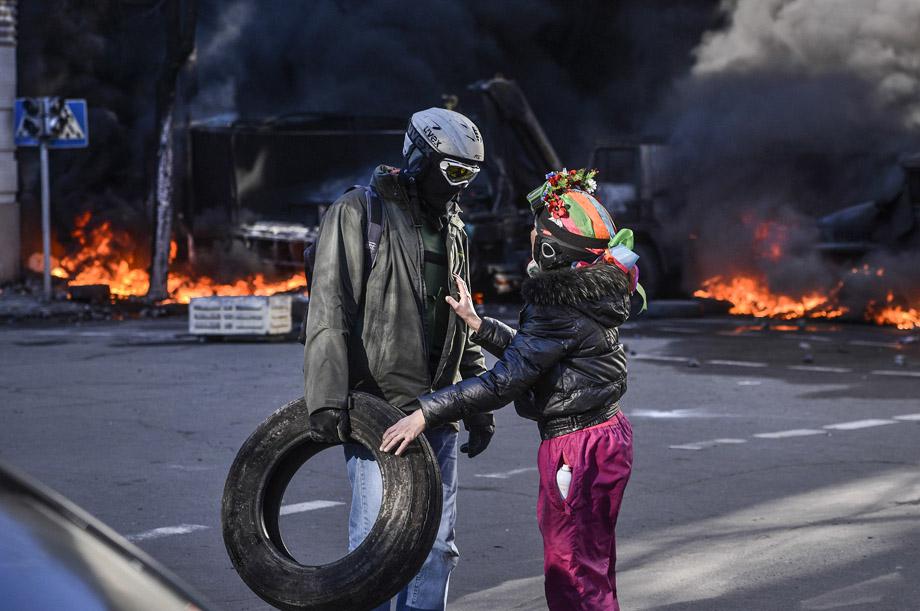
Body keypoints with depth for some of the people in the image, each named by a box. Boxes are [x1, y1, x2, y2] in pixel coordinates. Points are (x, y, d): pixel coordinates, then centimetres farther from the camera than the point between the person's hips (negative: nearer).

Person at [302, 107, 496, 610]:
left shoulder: (452, 229, 16)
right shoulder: (359, 214, -6)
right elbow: (329, 313, -13)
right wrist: (326, 399, -21)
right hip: (378, 408, -7)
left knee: (436, 541, 9)